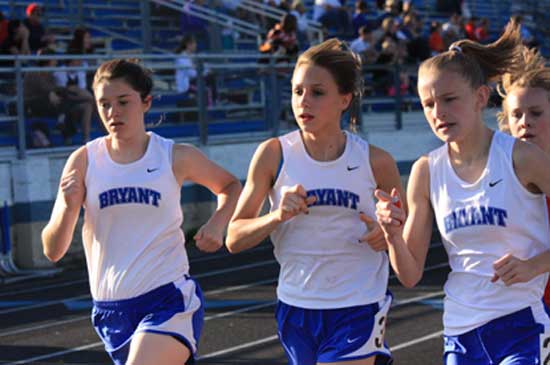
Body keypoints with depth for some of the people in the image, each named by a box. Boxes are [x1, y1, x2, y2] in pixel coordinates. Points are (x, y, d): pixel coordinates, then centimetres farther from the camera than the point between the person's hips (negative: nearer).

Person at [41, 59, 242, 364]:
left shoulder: (176, 157, -2)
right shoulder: (84, 161, -1)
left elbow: (230, 186, 18)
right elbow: (53, 251, -3)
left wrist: (216, 225, -1)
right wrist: (69, 206, -22)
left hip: (170, 300, -3)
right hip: (111, 310, 3)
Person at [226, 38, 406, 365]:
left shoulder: (375, 162, -6)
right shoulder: (274, 155, -6)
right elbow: (234, 239, -5)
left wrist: (388, 234, -12)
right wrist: (277, 216, -23)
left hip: (359, 312, -2)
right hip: (296, 309, 3)